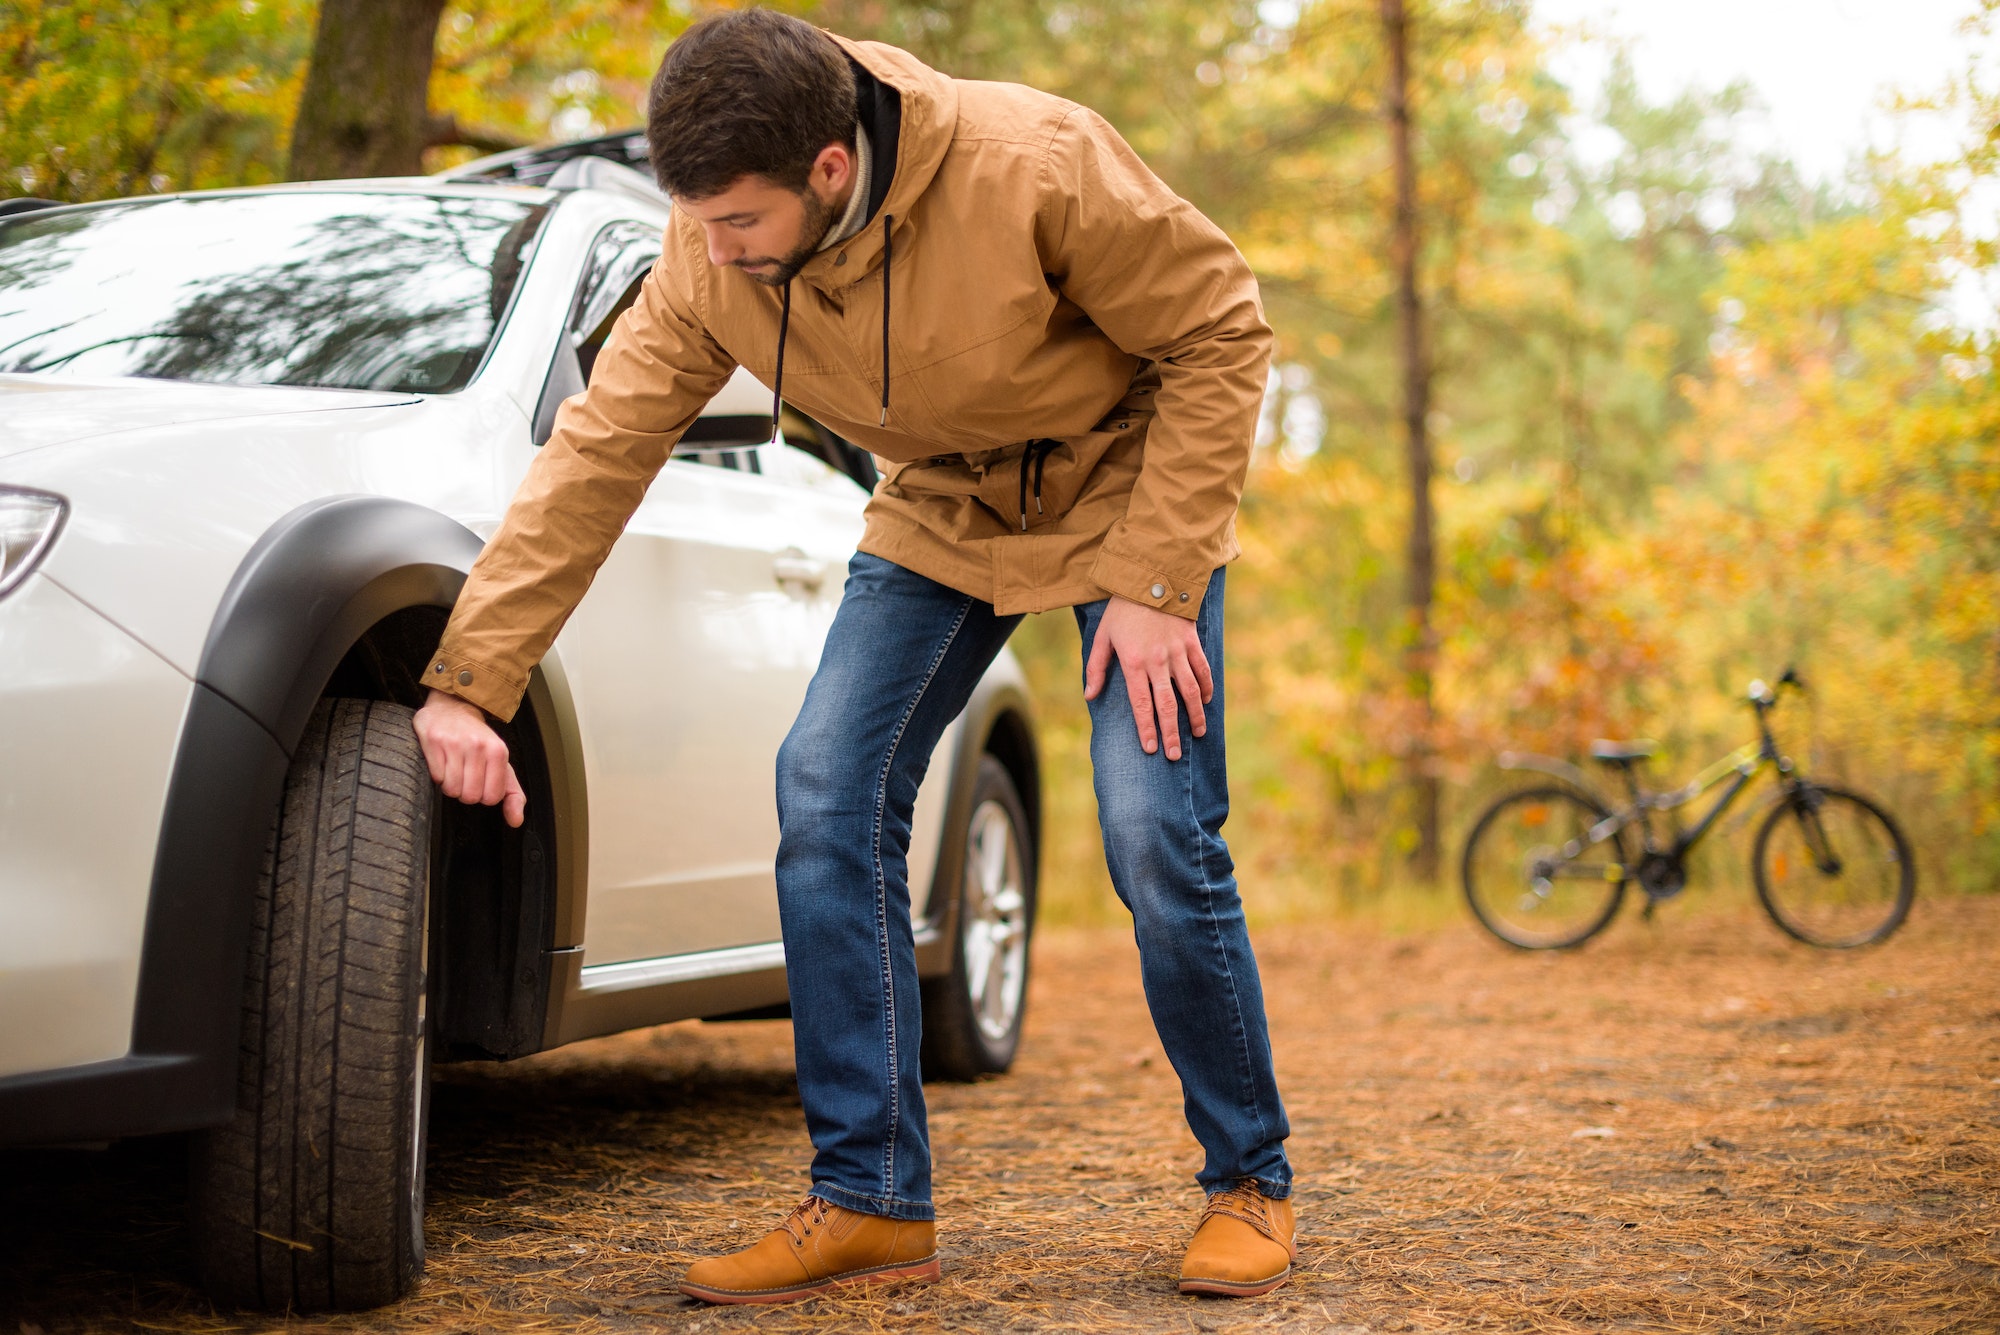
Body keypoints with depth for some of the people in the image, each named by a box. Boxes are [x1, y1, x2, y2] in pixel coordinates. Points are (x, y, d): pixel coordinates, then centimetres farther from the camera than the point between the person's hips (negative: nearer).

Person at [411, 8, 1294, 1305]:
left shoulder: (1038, 166, -32)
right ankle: (871, 1203, -1)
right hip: (944, 509, 4)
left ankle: (1250, 1182, 7)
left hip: (1128, 482, -4)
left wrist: (1154, 582, -23)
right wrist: (469, 682, -19)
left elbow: (1221, 331, -21)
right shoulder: (711, 257, -18)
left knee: (1157, 837, -15)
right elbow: (598, 451, -14)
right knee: (828, 799, -11)